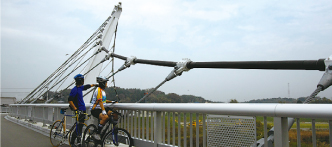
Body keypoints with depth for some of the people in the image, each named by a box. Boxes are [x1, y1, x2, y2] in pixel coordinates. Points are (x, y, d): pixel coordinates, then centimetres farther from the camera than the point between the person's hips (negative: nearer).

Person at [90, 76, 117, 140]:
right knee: (105, 117, -33)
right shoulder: (98, 90, -14)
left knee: (111, 113, -9)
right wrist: (103, 111, -35)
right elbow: (100, 101, -25)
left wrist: (111, 101, 17)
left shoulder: (103, 90, 17)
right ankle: (97, 134, -23)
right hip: (95, 109, -9)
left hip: (101, 108, 9)